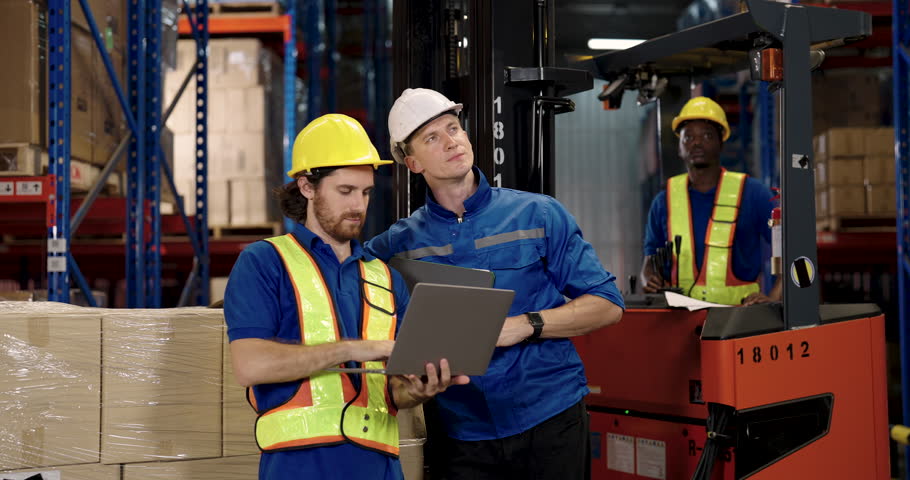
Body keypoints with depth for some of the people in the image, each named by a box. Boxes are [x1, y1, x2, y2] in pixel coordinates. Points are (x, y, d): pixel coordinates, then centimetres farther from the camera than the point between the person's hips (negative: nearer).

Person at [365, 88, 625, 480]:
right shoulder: (398, 243, 4)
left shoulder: (538, 214, 1)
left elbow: (608, 305, 0)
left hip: (549, 421, -1)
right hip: (464, 434, 1)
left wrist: (525, 325, -13)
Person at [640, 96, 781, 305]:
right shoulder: (664, 202, 12)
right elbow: (650, 262, 18)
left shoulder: (752, 193, 5)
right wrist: (650, 281, -5)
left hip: (739, 311, -2)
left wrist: (773, 299, -12)